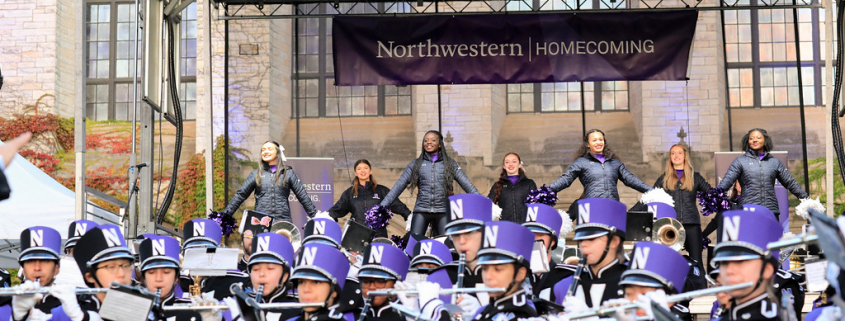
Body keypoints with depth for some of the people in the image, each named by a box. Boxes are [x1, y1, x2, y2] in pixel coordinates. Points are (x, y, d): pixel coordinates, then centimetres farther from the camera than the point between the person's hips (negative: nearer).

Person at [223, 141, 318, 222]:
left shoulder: (288, 173, 10)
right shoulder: (255, 174, 14)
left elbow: (303, 196, 11)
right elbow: (240, 195, 15)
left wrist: (315, 216, 6)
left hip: (283, 221, -1)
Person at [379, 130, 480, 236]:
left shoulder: (450, 164, 10)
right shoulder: (416, 164, 11)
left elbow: (467, 185, 8)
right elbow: (398, 186, 9)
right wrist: (382, 206, 3)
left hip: (443, 212, 0)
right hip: (421, 211, 0)